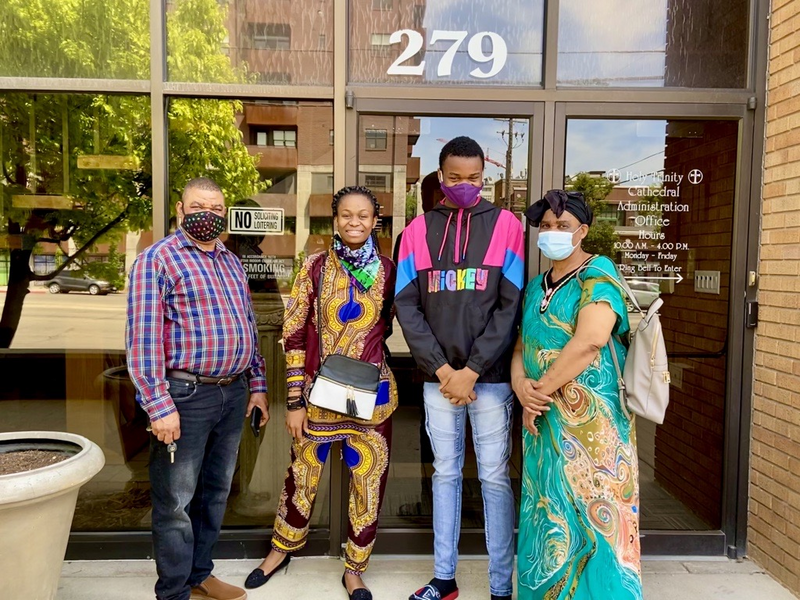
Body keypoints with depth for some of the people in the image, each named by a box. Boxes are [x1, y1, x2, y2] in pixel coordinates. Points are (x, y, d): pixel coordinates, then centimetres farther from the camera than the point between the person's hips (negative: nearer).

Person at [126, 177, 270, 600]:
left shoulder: (231, 263, 15)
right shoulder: (158, 258, -7)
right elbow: (143, 337, -14)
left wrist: (257, 384, 15)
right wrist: (159, 405, -19)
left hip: (233, 394, 7)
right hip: (185, 396, -7)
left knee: (215, 491, 18)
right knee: (176, 501, 6)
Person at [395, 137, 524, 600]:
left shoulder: (506, 225, 1)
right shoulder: (419, 230, 6)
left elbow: (511, 307, -6)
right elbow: (407, 306, 1)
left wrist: (471, 370, -11)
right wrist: (441, 368, -8)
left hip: (490, 377, -2)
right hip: (438, 377, 2)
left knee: (494, 478, 5)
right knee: (445, 474, 13)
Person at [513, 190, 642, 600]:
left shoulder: (597, 275, -8)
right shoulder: (536, 287, 14)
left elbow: (589, 341, -22)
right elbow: (521, 346, 12)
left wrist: (542, 391, -16)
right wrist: (521, 385, -8)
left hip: (590, 417, -7)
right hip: (543, 419, 7)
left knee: (590, 511, 0)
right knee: (547, 512, 14)